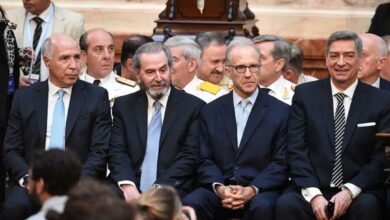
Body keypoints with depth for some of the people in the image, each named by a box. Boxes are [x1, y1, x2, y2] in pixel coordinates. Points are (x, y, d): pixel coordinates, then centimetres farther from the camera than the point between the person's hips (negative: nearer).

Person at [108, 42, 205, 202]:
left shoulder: (193, 107, 7)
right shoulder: (124, 106, 16)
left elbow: (190, 156, -1)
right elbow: (117, 152, 7)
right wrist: (127, 185, -14)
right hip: (132, 189, 2)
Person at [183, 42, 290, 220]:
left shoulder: (281, 111, 7)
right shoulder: (210, 112, 14)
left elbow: (281, 163, 1)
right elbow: (205, 160, 9)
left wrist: (252, 190, -15)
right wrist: (219, 188, -11)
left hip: (260, 192, -1)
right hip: (219, 190, 1)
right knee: (190, 204, -29)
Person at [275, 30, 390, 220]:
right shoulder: (305, 94, 8)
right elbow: (296, 151, 2)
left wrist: (350, 191, -13)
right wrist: (313, 194, -13)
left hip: (358, 192, 0)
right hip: (312, 190, 0)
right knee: (286, 204, -30)